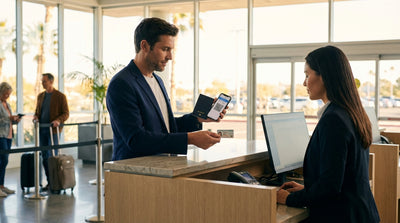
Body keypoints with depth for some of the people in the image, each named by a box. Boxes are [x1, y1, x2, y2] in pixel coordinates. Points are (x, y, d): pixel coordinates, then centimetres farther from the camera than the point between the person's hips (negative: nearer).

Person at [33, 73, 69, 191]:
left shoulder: (60, 96, -3)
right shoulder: (41, 96, 14)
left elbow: (66, 113, -5)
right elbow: (37, 111, 21)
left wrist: (58, 120, -23)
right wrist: (36, 117, -1)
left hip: (53, 129, -6)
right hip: (42, 129, 6)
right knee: (44, 156, 6)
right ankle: (49, 181, 14)